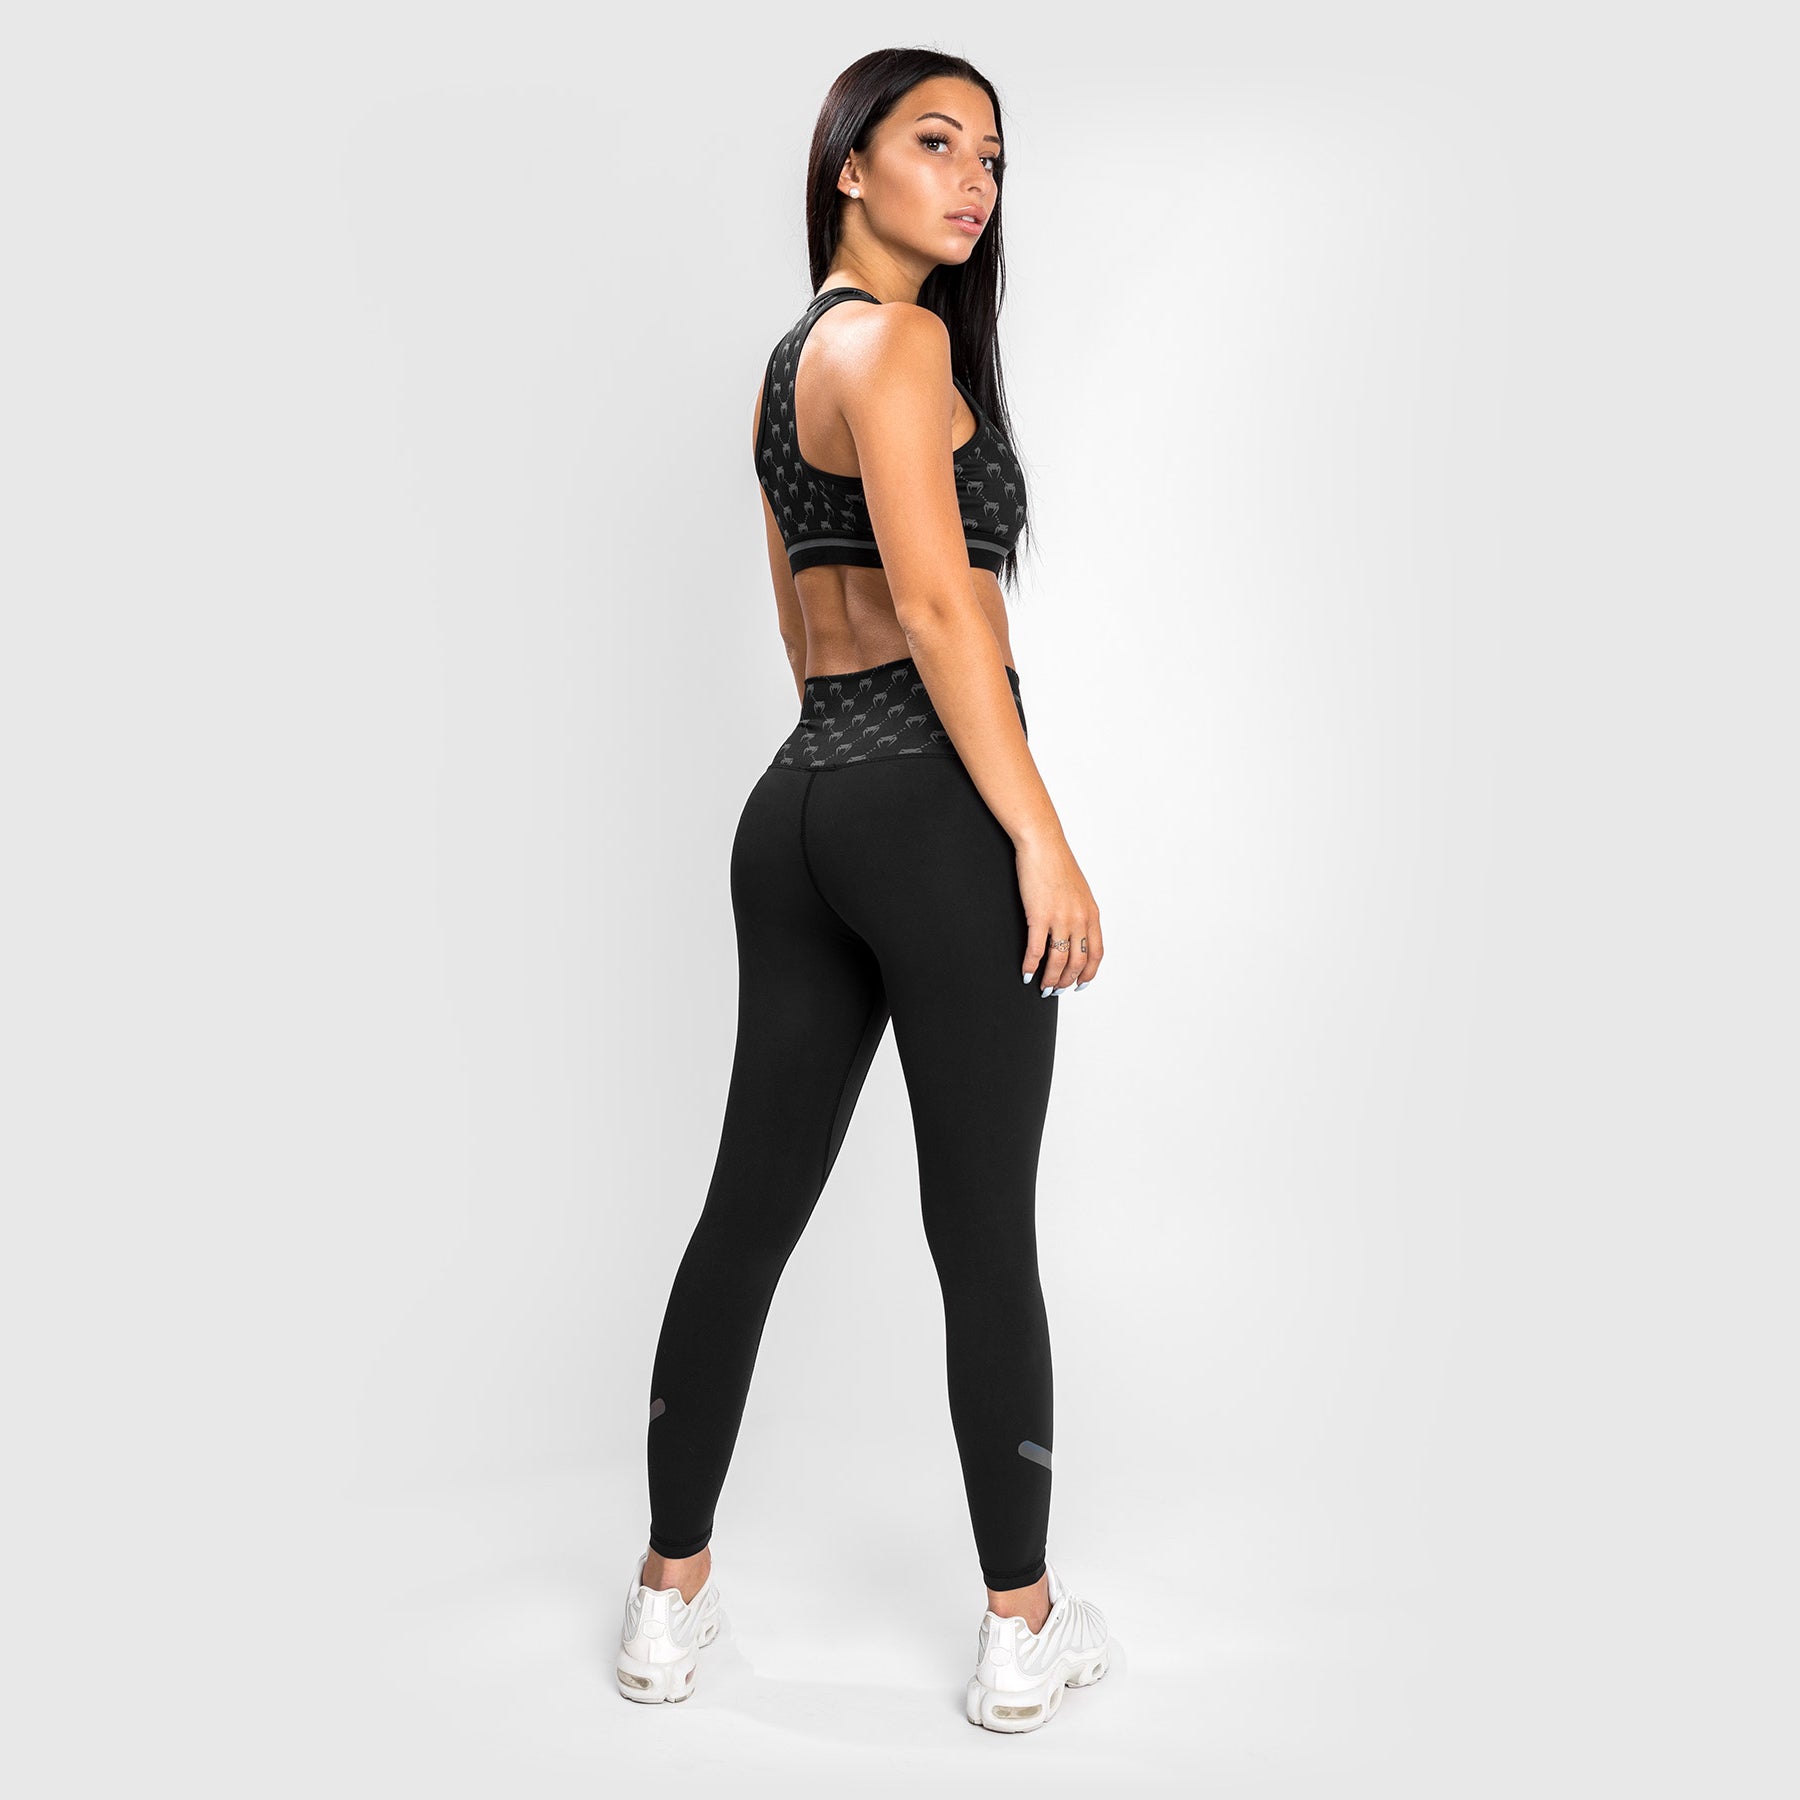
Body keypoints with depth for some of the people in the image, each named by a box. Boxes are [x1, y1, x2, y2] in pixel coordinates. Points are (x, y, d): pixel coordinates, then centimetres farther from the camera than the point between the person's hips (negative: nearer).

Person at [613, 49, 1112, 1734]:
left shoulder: (791, 354, 21)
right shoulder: (898, 339, -7)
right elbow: (937, 600, -17)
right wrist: (1042, 835, -17)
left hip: (797, 799, 9)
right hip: (932, 804, -9)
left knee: (750, 1205, 11)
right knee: (986, 1232, 1)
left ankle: (671, 1595, 23)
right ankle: (1024, 1629, 16)